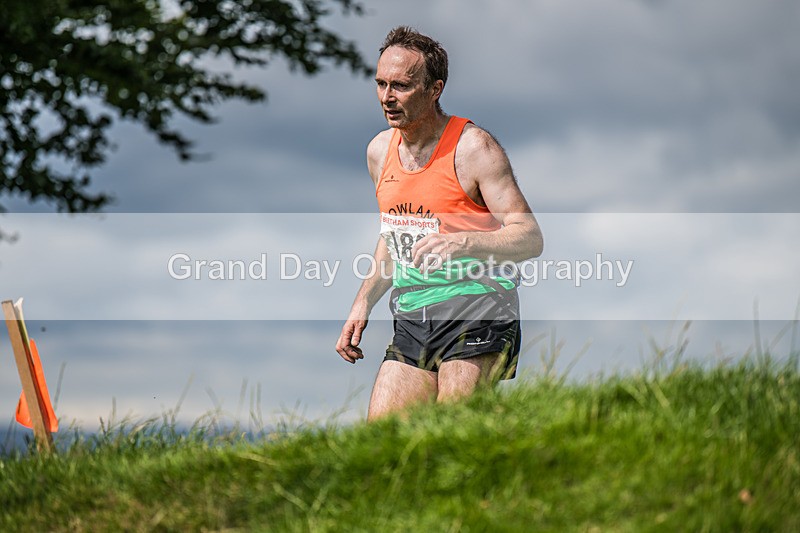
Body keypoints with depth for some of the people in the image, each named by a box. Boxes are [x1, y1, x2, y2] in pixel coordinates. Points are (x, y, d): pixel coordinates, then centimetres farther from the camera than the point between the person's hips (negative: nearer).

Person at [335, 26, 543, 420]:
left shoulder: (472, 148, -8)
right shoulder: (379, 151, 12)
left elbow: (530, 237, -14)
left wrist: (464, 242, -31)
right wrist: (363, 303, 19)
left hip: (477, 315, -7)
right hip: (412, 321, 7)